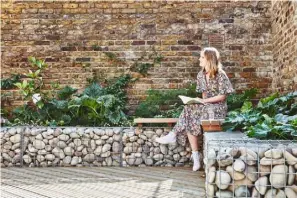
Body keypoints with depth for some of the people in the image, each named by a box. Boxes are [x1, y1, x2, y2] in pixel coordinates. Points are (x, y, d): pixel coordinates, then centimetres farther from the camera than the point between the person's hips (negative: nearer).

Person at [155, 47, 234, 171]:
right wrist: (202, 101, -4)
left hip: (218, 108, -6)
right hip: (206, 106, 6)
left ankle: (173, 135, -12)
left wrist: (205, 101, -17)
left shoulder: (220, 75, -10)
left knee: (190, 110, -27)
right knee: (190, 119, -24)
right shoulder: (200, 75, 10)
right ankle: (196, 158, -20)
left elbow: (222, 96, -12)